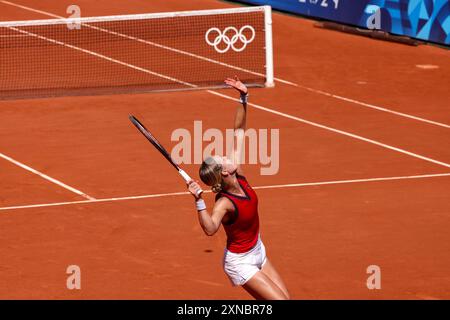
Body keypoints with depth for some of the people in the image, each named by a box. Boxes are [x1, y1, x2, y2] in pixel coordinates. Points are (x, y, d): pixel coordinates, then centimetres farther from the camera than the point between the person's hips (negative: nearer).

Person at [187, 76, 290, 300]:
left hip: (258, 253, 8)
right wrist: (199, 200, -62)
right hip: (241, 263, -8)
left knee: (285, 297, 7)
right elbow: (210, 229, -51)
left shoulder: (239, 176, -9)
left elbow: (239, 131, -4)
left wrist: (244, 99, -12)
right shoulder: (224, 203, -29)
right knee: (280, 300, -11)